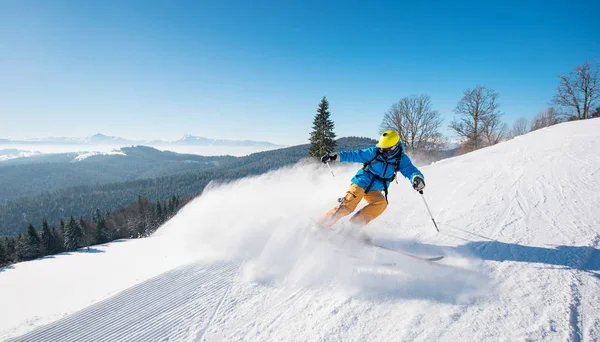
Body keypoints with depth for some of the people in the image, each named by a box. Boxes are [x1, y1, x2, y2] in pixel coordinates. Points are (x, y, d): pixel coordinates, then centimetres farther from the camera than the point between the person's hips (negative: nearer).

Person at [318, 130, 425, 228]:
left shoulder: (401, 159, -4)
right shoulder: (374, 152, -9)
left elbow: (410, 170, -15)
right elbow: (355, 155, -7)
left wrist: (417, 178, -40)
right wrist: (336, 156, -15)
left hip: (375, 190, 3)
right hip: (361, 183, -3)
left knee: (382, 203, -28)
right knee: (347, 207, -17)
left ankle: (355, 224, -18)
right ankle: (321, 225, -3)